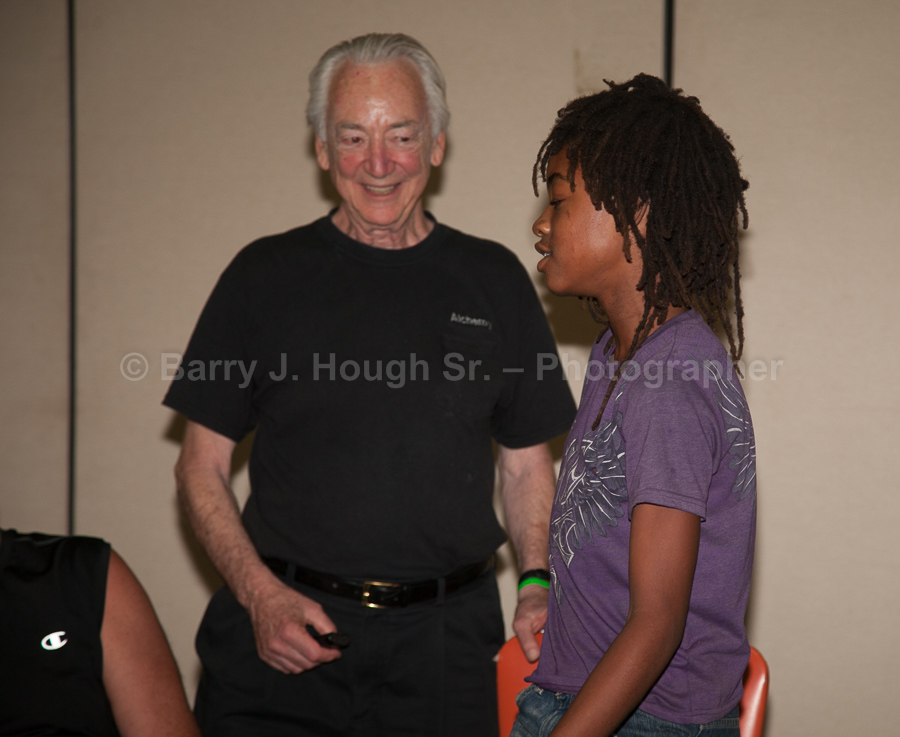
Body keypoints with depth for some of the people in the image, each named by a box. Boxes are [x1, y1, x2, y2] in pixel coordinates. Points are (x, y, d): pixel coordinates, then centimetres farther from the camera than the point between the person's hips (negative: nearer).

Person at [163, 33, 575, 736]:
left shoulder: (493, 280, 7)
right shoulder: (266, 275, 3)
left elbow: (526, 461, 13)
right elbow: (202, 465, 4)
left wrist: (536, 585, -3)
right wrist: (261, 594, -10)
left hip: (445, 643, 1)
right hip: (280, 631, -1)